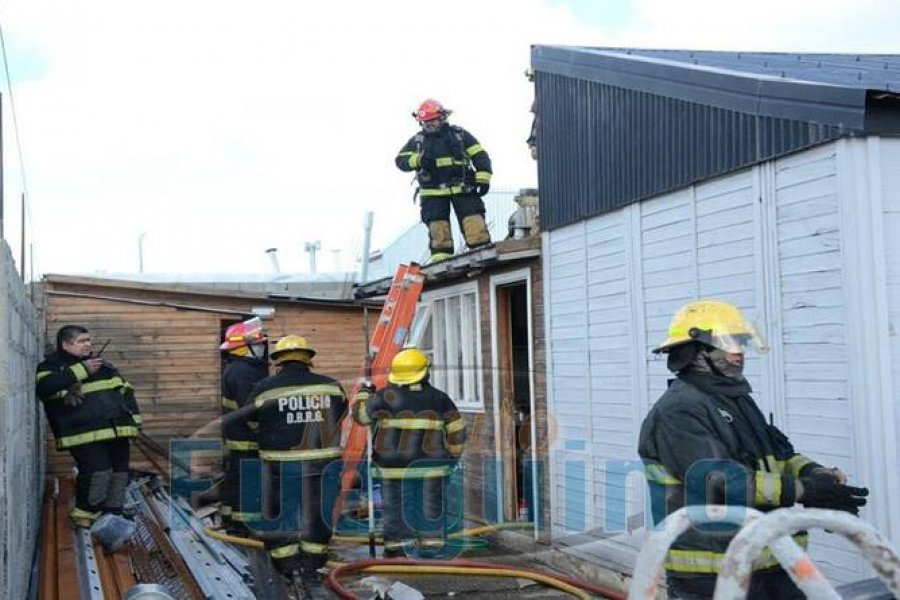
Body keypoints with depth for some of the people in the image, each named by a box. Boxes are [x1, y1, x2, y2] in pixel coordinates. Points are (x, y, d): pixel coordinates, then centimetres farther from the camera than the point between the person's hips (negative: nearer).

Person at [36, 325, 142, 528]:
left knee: (119, 472, 7)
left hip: (117, 430, 7)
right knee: (98, 471, -20)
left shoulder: (102, 364, 21)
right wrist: (81, 371, -17)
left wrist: (133, 418, 11)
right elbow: (44, 388, -20)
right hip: (85, 433, -7)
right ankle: (84, 513, 1)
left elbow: (125, 390, 24)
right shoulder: (51, 366, 3)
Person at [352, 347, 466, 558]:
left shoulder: (386, 397, -8)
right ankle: (430, 543, 10)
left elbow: (361, 414, 5)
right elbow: (456, 430, 1)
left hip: (394, 464, -1)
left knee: (396, 503, 7)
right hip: (429, 464, 1)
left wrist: (363, 394, 24)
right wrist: (454, 454, 16)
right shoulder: (439, 398, -2)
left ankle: (396, 546, 8)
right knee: (429, 502, 9)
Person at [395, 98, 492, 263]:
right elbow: (401, 160, 3)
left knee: (473, 221, -10)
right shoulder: (417, 141, 12)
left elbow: (480, 155, 7)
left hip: (463, 188, -1)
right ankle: (441, 255, 1)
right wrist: (419, 159, -16)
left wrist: (483, 178, -6)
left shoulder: (459, 134, 9)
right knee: (437, 225, -3)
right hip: (434, 193, 1)